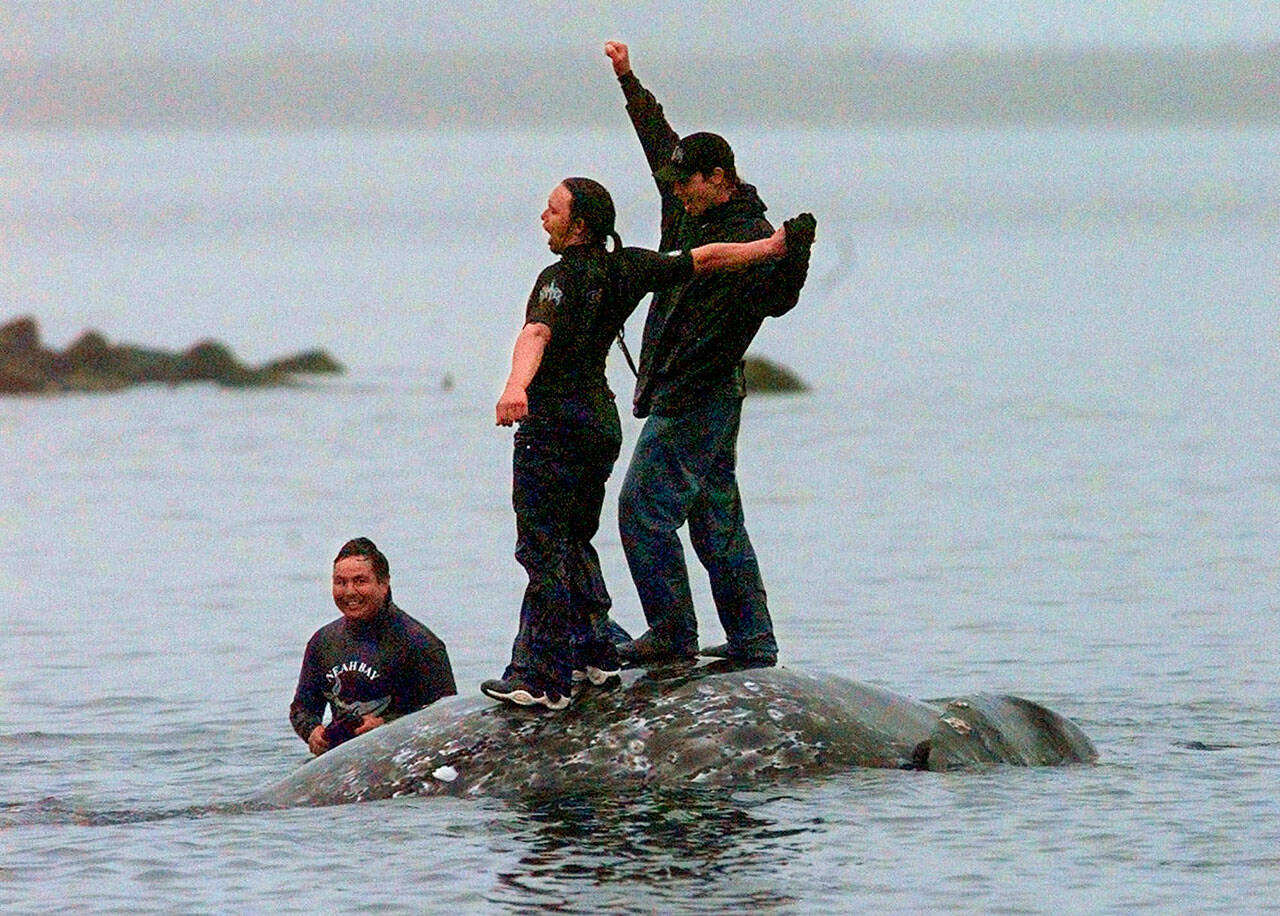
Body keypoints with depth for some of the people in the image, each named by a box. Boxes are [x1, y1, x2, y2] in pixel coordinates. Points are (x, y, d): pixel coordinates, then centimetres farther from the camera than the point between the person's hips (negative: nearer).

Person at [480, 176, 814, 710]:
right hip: (601, 420, 9)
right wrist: (770, 248, 29)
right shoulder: (626, 269, 7)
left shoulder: (562, 278, -16)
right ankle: (593, 656, 27)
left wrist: (516, 386, -53)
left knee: (543, 550, -7)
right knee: (575, 542, 22)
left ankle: (541, 680, -9)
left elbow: (537, 332, -35)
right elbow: (703, 260, 16)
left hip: (554, 421, -9)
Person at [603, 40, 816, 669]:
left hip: (694, 398, -9)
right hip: (682, 396, 9)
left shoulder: (751, 237, -16)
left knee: (643, 510, -10)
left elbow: (776, 299, -29)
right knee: (717, 519, 11)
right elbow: (660, 140, 24)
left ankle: (673, 633, -6)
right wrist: (629, 81, 29)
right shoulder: (689, 212, 10)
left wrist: (796, 257, -47)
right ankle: (752, 642, 13)